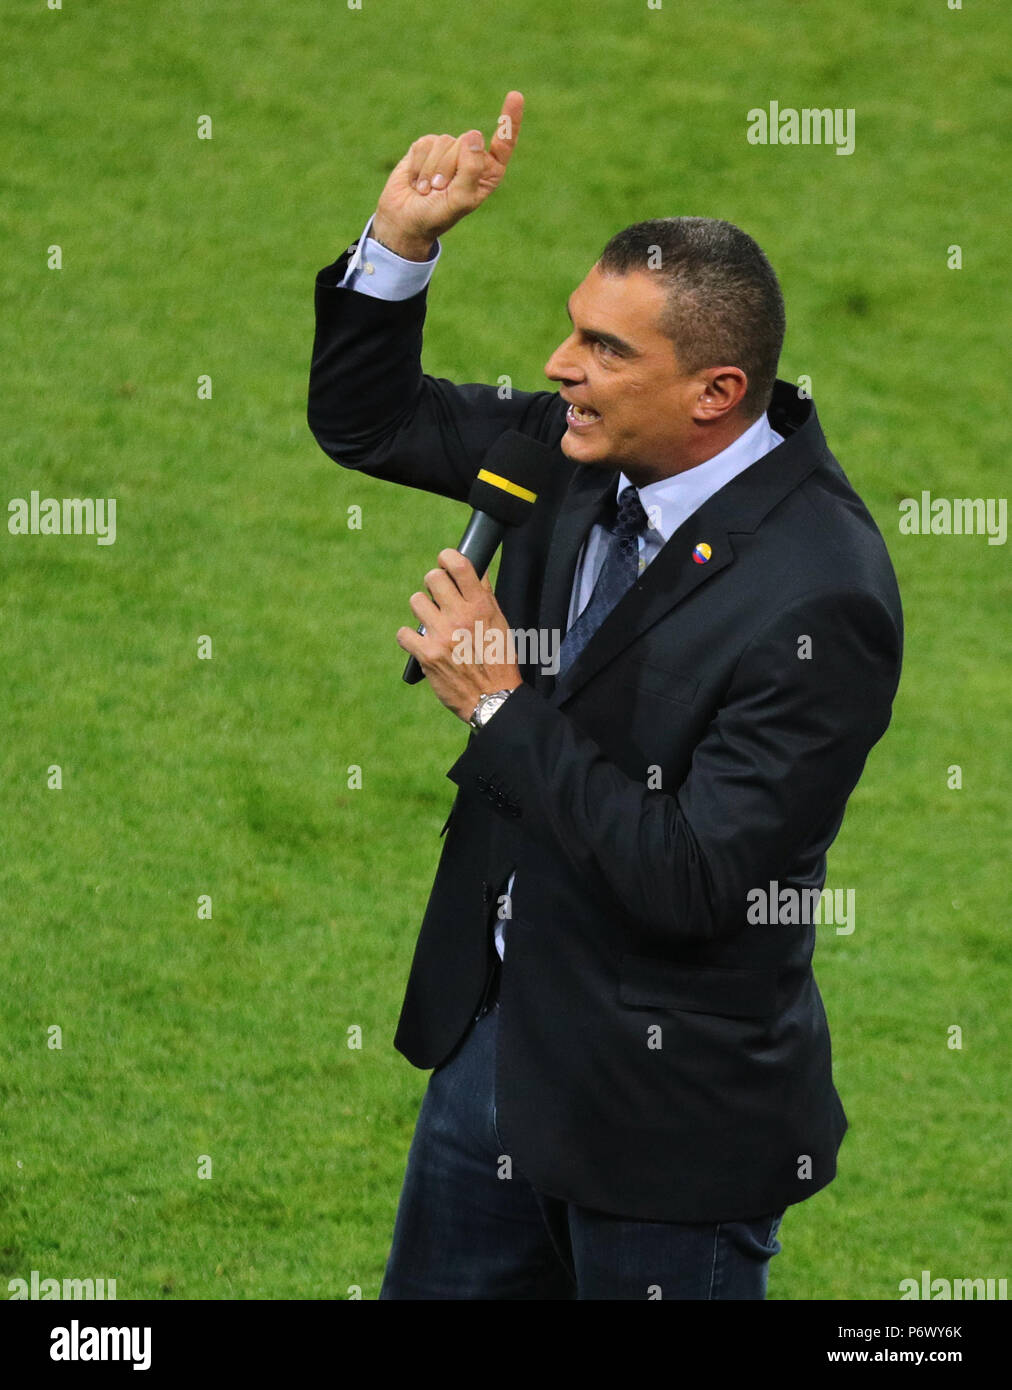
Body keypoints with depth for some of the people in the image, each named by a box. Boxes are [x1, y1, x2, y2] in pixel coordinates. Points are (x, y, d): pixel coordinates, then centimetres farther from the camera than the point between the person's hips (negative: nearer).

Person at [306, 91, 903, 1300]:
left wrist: (502, 710, -22)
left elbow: (694, 884, -28)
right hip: (497, 1019, 8)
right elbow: (365, 422, 9)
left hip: (659, 1101, -8)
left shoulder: (821, 600, -27)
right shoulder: (591, 451, -4)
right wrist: (399, 243, -8)